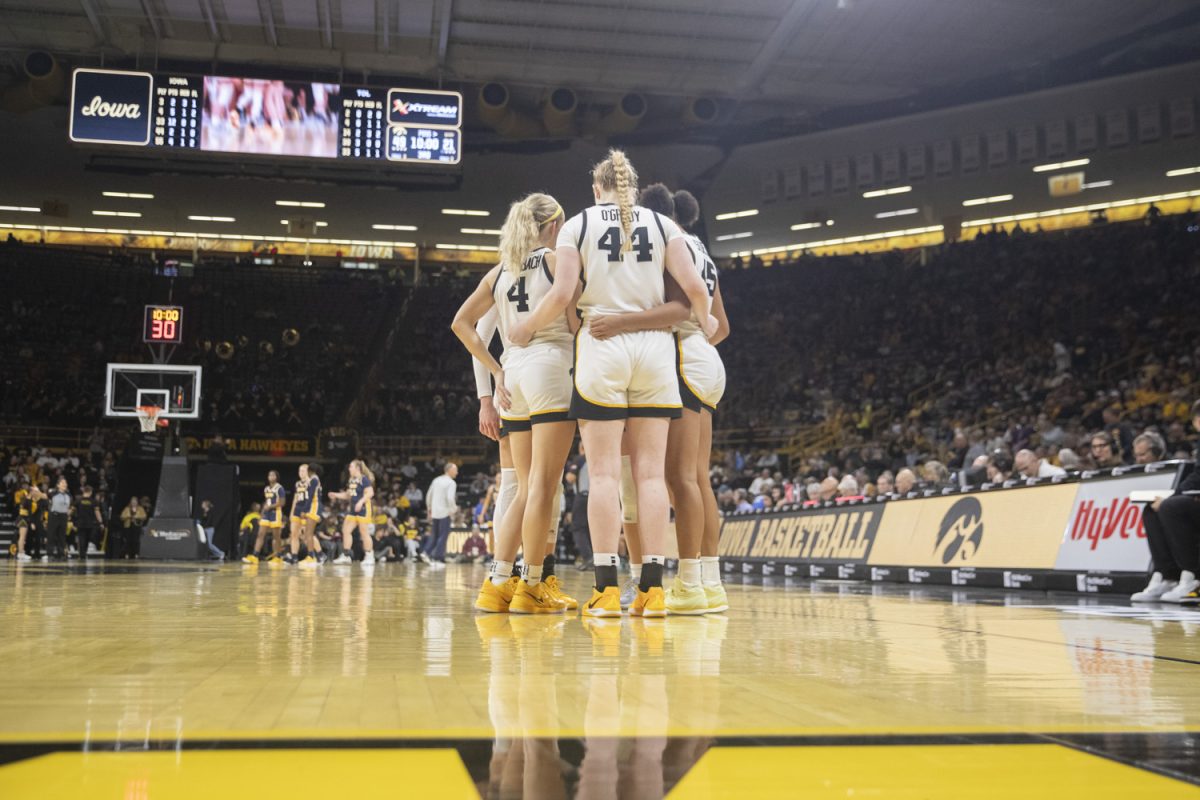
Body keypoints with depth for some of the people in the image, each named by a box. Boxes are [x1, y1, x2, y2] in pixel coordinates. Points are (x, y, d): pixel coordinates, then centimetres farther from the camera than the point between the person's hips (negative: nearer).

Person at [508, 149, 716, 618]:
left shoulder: (578, 224, 7)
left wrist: (527, 330, 11)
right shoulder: (662, 224, 11)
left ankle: (607, 589, -5)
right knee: (650, 472, 2)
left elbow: (562, 294, -5)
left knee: (604, 472, -2)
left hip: (601, 346, -2)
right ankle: (653, 588, 0)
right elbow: (693, 286, -1)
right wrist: (705, 322, 19)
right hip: (655, 347, 2)